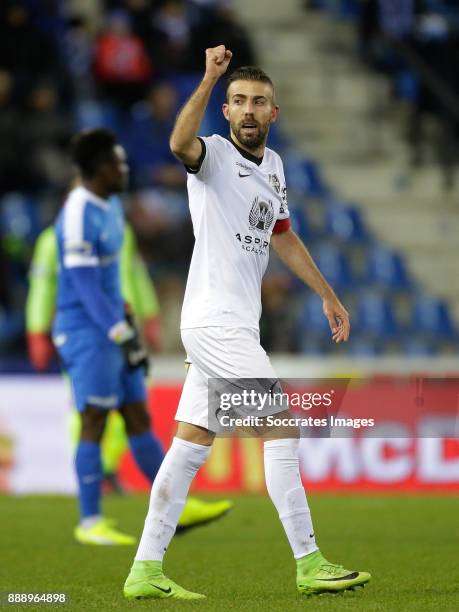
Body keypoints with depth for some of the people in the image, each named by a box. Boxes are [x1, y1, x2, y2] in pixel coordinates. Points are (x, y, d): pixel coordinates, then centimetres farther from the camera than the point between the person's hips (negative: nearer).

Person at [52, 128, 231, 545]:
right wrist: (124, 338, -23)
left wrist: (128, 328, 22)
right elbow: (85, 286, -21)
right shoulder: (79, 216, -18)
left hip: (110, 327, 9)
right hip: (85, 332, -9)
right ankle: (90, 523, 2)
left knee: (139, 421, 10)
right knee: (95, 425, -5)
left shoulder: (109, 206, 13)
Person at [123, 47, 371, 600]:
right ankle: (308, 564, -9)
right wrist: (209, 79, -44)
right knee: (282, 428, -12)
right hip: (214, 320, -8)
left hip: (234, 325, 8)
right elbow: (180, 143, -33)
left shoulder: (272, 165, 16)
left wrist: (327, 295, 31)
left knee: (191, 446, 8)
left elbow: (282, 236, 30)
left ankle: (145, 571, 10)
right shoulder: (214, 154, -8)